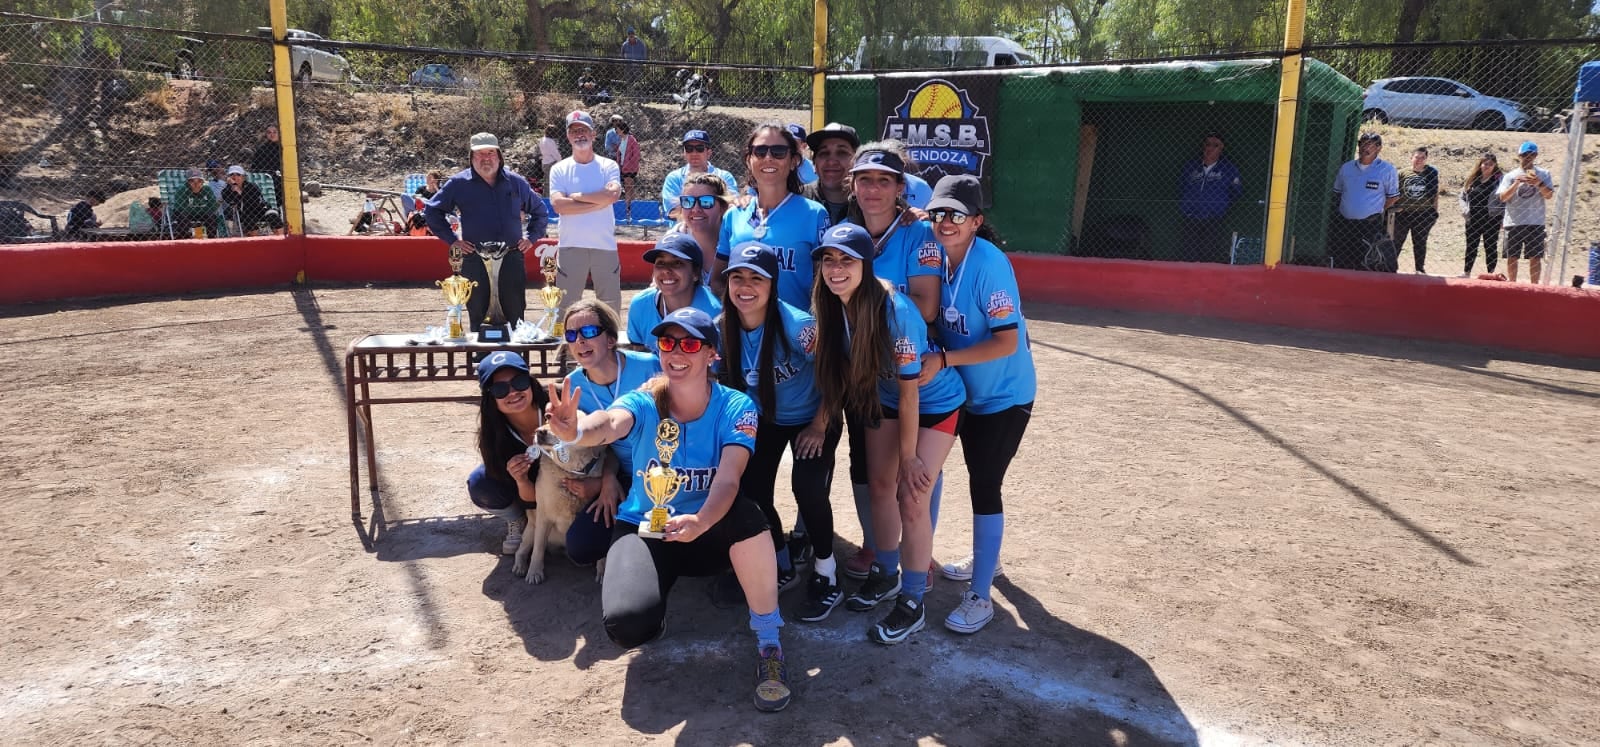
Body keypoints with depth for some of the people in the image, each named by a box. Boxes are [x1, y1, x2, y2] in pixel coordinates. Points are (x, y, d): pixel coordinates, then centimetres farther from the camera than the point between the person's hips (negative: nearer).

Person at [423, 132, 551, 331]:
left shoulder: (516, 182, 9)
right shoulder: (458, 183, 3)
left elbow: (539, 211, 22)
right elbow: (432, 210, 10)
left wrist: (531, 237, 10)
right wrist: (452, 240, 3)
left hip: (512, 260, 1)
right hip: (475, 261, -1)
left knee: (515, 318, 4)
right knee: (478, 318, 4)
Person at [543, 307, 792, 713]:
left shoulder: (736, 408, -14)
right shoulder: (643, 403, -14)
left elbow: (728, 480, -29)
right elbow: (609, 424, -39)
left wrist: (700, 522, -51)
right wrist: (575, 430, -64)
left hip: (710, 531, -1)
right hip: (644, 530, 1)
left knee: (747, 513, -36)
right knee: (628, 626, -27)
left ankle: (768, 641, -19)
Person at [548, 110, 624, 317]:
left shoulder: (609, 166, 5)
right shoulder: (559, 170, 6)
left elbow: (613, 194, -16)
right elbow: (558, 204, -10)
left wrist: (577, 196, -10)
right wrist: (599, 201, -10)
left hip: (605, 246, 0)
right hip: (571, 247, 0)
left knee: (611, 304, 7)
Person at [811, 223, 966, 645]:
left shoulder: (895, 310, -33)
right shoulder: (831, 307, -16)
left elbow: (909, 390, -26)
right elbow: (835, 373, -1)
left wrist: (909, 456, -19)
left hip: (934, 403, -6)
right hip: (883, 400, 6)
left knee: (912, 499, -8)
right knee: (880, 487, 11)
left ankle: (912, 604, 8)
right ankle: (887, 574, 34)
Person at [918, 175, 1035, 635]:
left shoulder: (989, 264, -25)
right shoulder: (942, 258, -3)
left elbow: (1007, 341, -28)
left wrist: (943, 360, -31)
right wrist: (926, 354, -9)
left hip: (1006, 396, -7)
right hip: (970, 393, 7)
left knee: (984, 486, -6)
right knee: (978, 478, 20)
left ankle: (980, 597, 4)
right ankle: (986, 557, 41)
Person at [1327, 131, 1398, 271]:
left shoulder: (1387, 170, -3)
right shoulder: (1346, 167, 8)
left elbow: (1393, 196, 4)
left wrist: (1376, 211, 2)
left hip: (1370, 226, -4)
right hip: (1342, 224, 4)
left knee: (1365, 267, -5)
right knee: (1340, 264, 10)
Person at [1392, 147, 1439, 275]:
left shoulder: (1432, 173, 2)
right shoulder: (1403, 173, 0)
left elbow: (1435, 193, 6)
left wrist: (1435, 212, 4)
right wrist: (1395, 207, -4)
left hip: (1424, 214, 0)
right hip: (1402, 213, 0)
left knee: (1420, 243, 9)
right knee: (1397, 241, 3)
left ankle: (1420, 268, 18)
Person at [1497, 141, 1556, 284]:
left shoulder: (1543, 174, 7)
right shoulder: (1510, 175, 6)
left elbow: (1549, 195, -2)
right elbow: (1503, 197, -4)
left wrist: (1539, 184, -19)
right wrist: (1517, 183, -15)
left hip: (1536, 222, 0)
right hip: (1514, 222, 0)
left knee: (1535, 256, 0)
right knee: (1511, 256, 4)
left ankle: (1534, 285, 5)